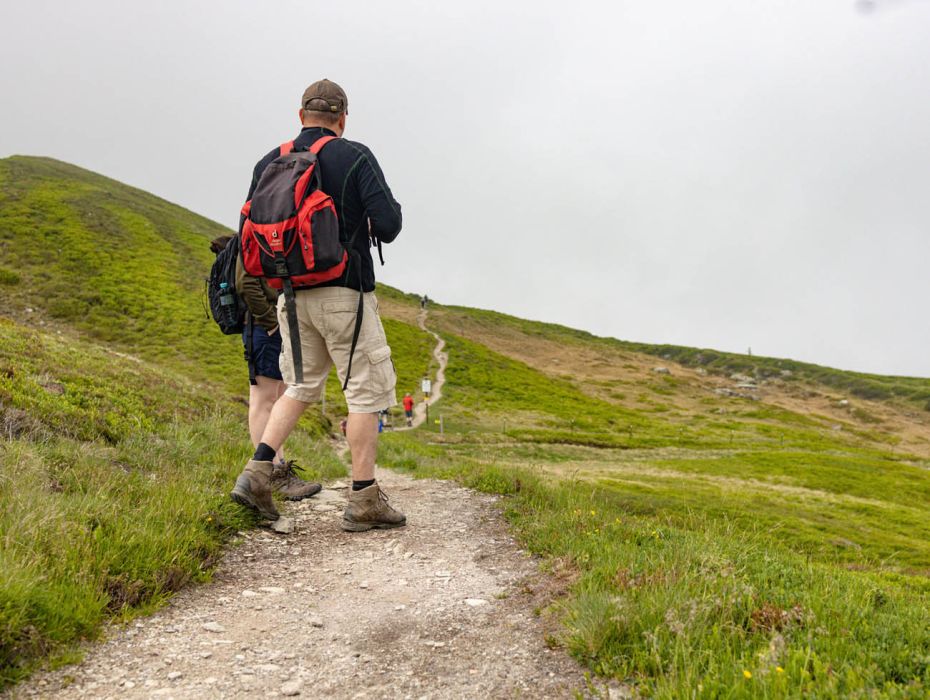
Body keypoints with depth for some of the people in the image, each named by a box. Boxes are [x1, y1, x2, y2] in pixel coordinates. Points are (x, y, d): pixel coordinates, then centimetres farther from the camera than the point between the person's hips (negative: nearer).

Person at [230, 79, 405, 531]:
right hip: (345, 293, -5)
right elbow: (388, 225, -12)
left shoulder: (269, 164, 9)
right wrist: (383, 217, 10)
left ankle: (256, 473, 7)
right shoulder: (355, 157, -5)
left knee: (300, 387, 19)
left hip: (292, 295, 5)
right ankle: (363, 501, 4)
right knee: (367, 390, 3)